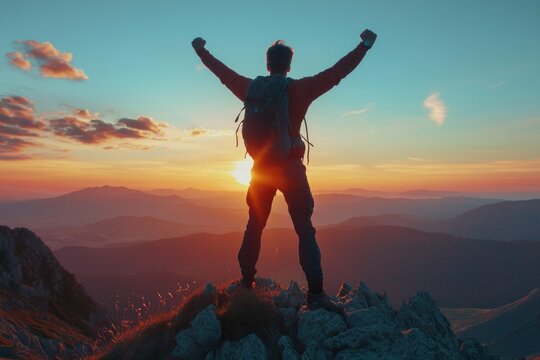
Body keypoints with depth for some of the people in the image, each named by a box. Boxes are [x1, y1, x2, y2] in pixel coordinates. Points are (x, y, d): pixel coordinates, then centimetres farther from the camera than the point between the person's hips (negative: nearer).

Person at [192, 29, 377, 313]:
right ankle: (315, 294, -7)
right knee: (305, 230, -3)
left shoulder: (251, 88, 4)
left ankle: (246, 283, 23)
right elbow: (336, 73, -3)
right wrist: (364, 46, 5)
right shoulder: (301, 89, -5)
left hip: (261, 167, 4)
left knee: (254, 226, 16)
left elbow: (223, 71, 17)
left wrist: (200, 50, 33)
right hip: (291, 167, -3)